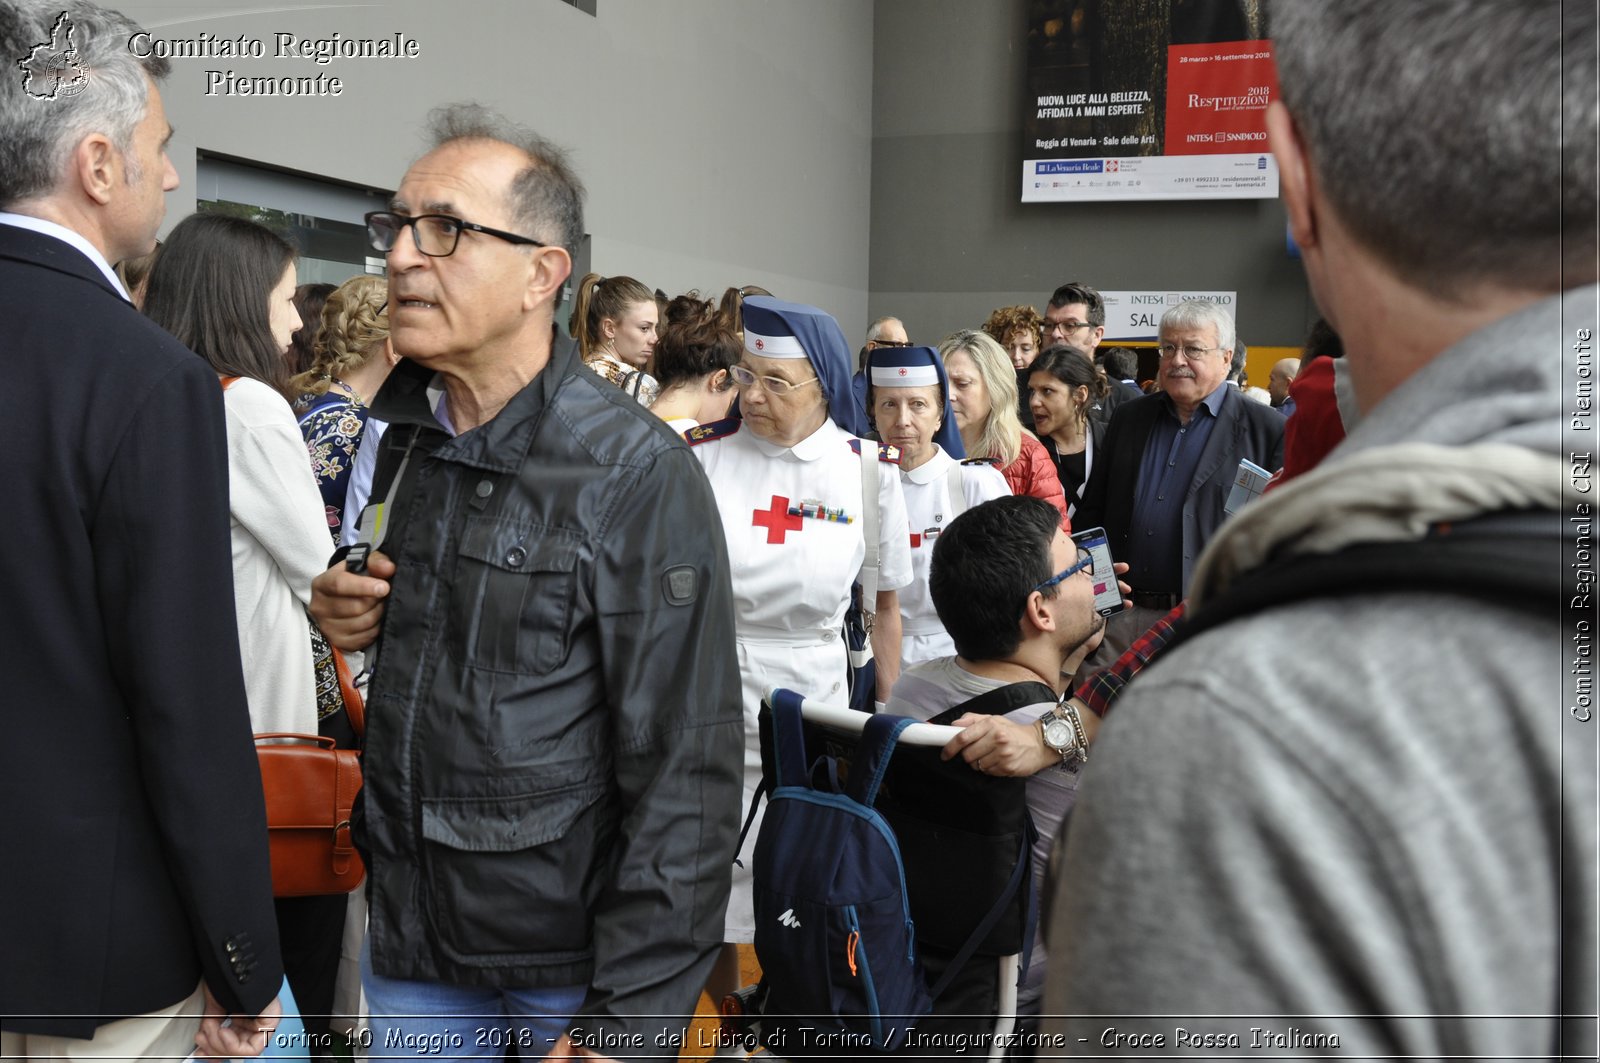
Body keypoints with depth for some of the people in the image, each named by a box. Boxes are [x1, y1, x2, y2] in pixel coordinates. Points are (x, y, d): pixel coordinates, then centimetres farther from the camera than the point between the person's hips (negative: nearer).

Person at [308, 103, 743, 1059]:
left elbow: (686, 765, -18)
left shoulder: (637, 470, -18)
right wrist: (348, 613, -2)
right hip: (411, 933, 6)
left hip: (571, 951, -5)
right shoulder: (402, 437, 3)